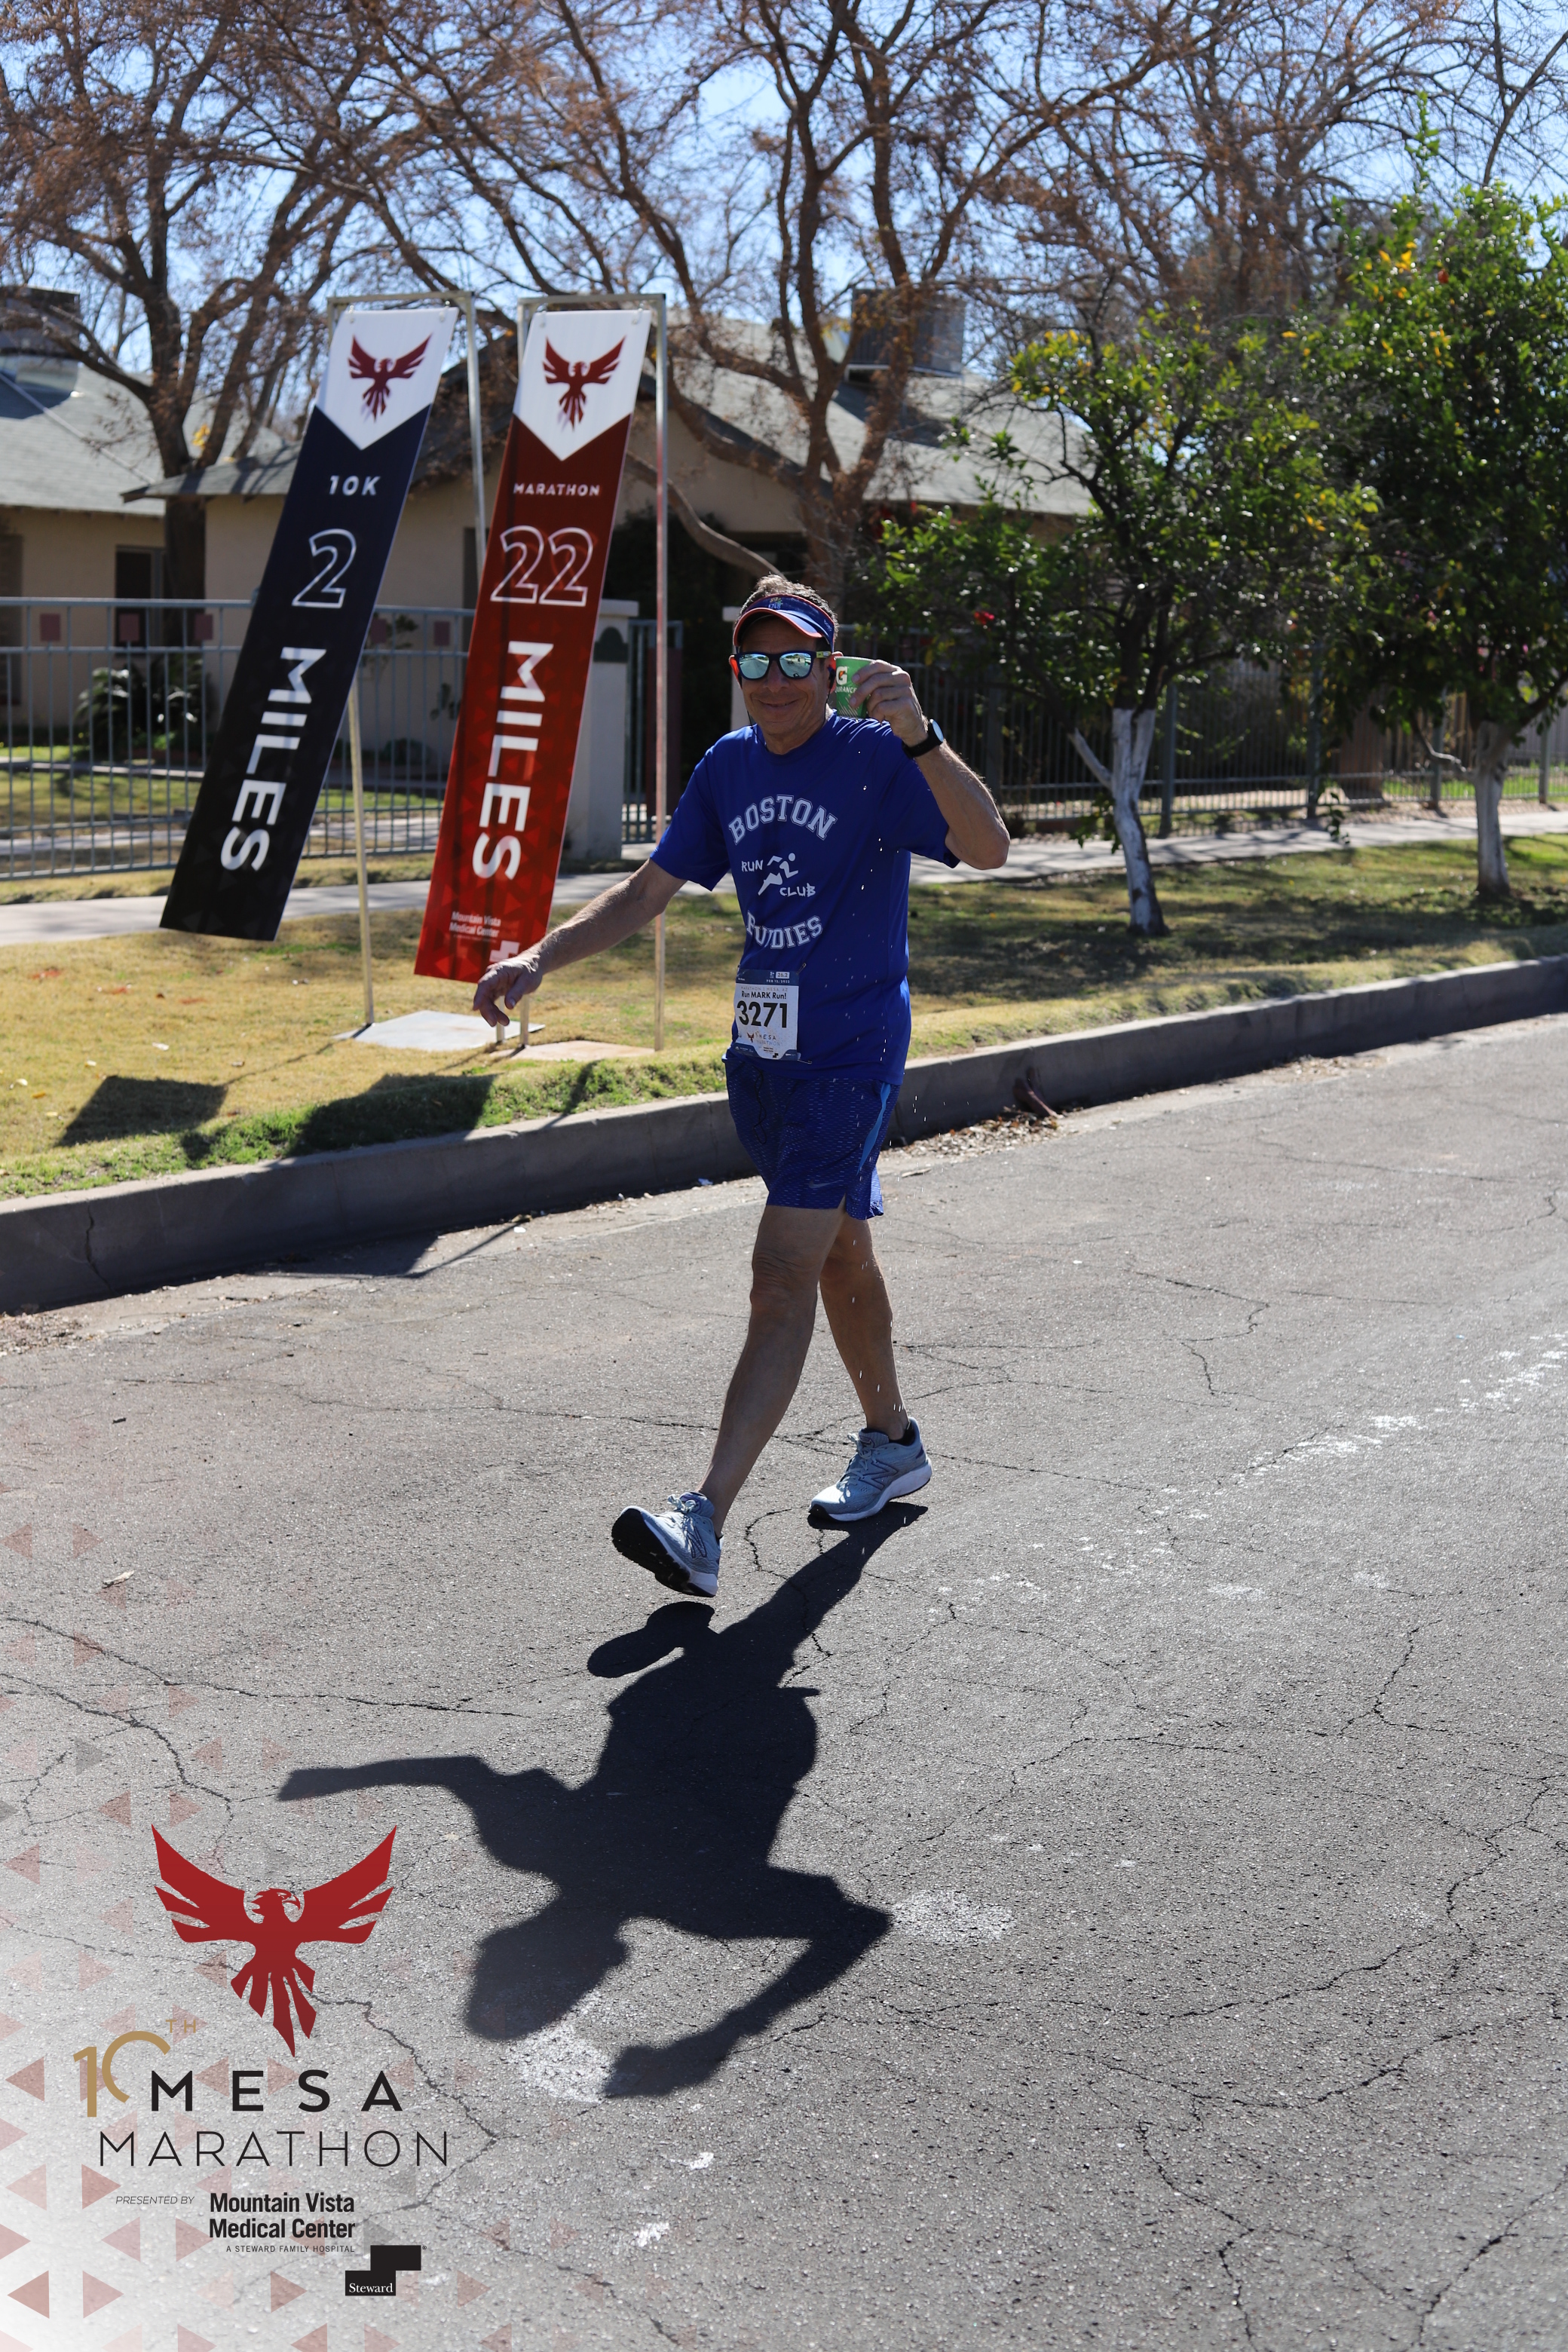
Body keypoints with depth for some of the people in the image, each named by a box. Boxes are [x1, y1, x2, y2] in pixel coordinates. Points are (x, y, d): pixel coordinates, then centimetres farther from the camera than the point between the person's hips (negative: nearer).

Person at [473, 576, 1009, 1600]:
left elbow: (988, 846, -27)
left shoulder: (876, 757, -11)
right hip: (762, 1049, 7)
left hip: (850, 1054, -7)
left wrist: (919, 735, -40)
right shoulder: (729, 766, 8)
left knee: (784, 1273, -14)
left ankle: (705, 1522, -19)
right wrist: (539, 958, 4)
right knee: (839, 1250, 20)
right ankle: (893, 1443, 39)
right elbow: (649, 892, 14)